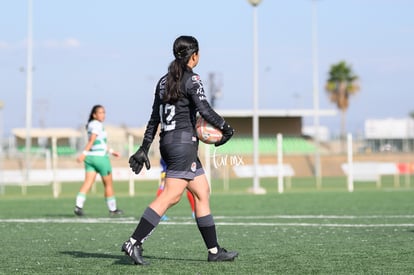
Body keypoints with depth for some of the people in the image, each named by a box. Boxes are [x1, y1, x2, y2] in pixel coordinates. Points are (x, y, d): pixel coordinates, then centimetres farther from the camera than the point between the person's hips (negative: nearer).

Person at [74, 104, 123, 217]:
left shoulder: (90, 125, 16)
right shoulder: (97, 125, -12)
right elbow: (91, 141, -22)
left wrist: (111, 151, 28)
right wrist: (84, 153, -30)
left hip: (90, 157, 8)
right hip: (100, 157, -8)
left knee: (88, 182, -4)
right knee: (108, 184, 6)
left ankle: (78, 205, -21)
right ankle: (113, 209, 16)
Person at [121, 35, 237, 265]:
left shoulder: (164, 81, 14)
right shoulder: (191, 79, -8)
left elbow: (154, 118, 15)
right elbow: (205, 110, -18)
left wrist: (144, 148, 16)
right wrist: (226, 128, -3)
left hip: (167, 142, 9)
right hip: (184, 142, -9)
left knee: (202, 193, 12)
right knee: (169, 196, -11)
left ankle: (214, 250, 14)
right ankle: (134, 242, -17)